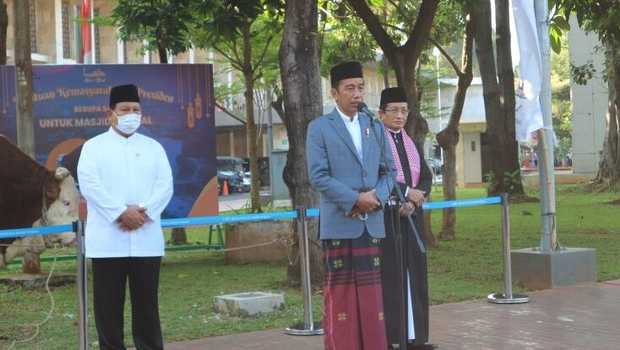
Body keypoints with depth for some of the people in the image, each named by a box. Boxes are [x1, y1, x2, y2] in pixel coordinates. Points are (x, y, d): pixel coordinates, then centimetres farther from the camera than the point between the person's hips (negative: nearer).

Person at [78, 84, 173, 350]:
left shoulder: (153, 147, 14)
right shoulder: (94, 146, 7)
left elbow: (165, 185, 4)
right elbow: (89, 184, -7)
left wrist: (144, 212, -13)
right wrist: (121, 213, -17)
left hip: (146, 239, 2)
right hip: (107, 239, -2)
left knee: (146, 303, 5)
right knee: (109, 304, 1)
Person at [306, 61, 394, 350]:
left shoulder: (375, 127, 14)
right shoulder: (319, 128, 0)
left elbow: (387, 170, 14)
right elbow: (317, 176, -9)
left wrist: (377, 197, -7)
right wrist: (355, 199, -16)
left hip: (372, 222, 4)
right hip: (338, 223, -4)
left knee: (371, 291, 5)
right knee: (341, 291, 0)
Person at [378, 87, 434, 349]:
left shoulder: (411, 142, 15)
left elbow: (426, 177, 8)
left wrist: (413, 202, -10)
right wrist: (406, 192, -18)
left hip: (411, 217, 6)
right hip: (385, 217, -6)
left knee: (414, 276, 7)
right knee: (389, 277, -6)